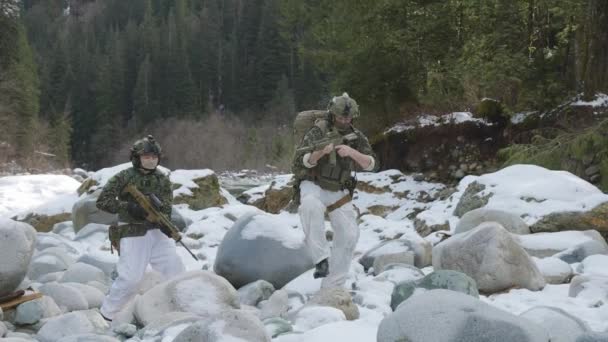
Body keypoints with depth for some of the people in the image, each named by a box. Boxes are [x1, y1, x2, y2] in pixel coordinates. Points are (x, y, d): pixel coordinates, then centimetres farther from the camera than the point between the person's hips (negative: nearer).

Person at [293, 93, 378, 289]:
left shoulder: (356, 137, -2)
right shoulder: (318, 131, -13)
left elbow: (372, 164, -12)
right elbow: (300, 162, -17)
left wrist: (352, 153, -30)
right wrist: (321, 152, -34)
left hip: (338, 192, 4)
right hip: (313, 186, -4)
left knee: (349, 235, -7)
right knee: (311, 207, -39)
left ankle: (332, 286, 3)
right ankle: (321, 258, -33)